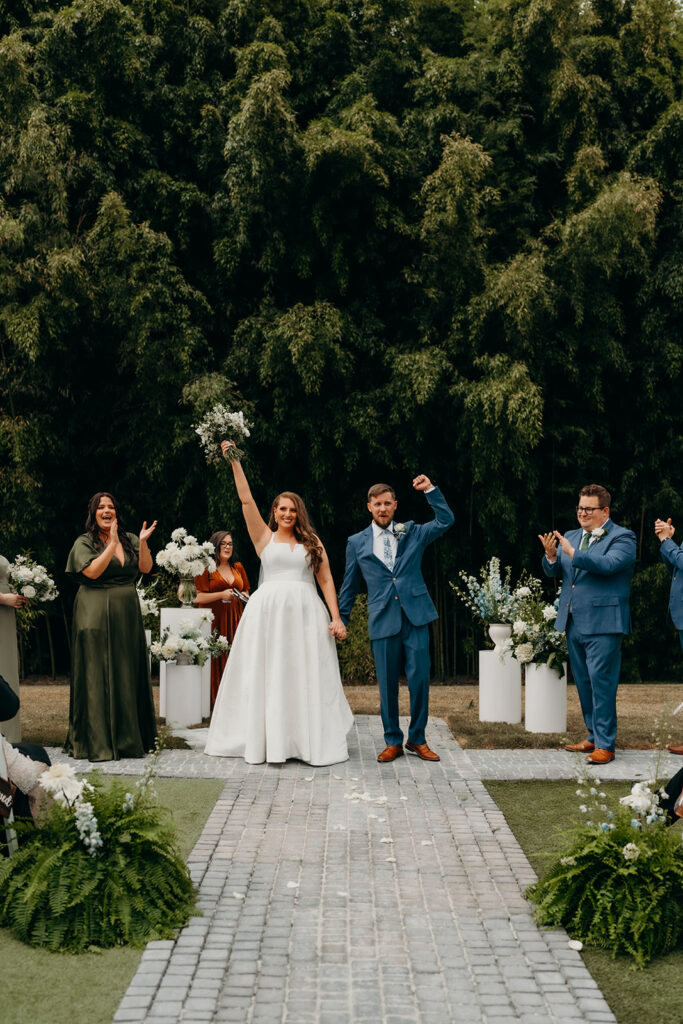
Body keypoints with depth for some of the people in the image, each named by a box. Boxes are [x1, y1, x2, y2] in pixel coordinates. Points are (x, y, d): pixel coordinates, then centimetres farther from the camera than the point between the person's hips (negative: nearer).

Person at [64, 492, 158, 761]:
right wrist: (112, 544, -18)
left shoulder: (130, 540, 12)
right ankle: (97, 742, -1)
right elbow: (93, 571, -15)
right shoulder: (84, 542, 0)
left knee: (128, 674, 5)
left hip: (127, 614, 4)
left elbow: (146, 568, 1)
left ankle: (127, 737, 13)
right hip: (96, 615, -4)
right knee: (98, 676, -5)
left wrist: (143, 543, -13)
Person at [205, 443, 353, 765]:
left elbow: (326, 580, 9)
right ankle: (269, 740, 5)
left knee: (307, 677, 0)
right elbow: (246, 499, 4)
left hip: (305, 614, 1)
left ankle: (312, 741, 5)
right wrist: (234, 461, -1)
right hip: (268, 611, -1)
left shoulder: (312, 542, 13)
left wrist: (336, 617, -1)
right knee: (267, 676, -1)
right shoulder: (264, 537, 11)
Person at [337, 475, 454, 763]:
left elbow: (445, 521, -2)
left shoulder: (412, 533, 10)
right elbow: (349, 586, 15)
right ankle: (392, 742, 16)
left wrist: (430, 490, -8)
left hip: (415, 618, 0)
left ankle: (417, 739, 14)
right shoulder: (357, 542, 9)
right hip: (382, 620, 0)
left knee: (420, 679, -1)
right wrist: (340, 620, 14)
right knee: (387, 685, 4)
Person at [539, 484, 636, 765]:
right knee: (584, 683, 14)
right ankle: (593, 737, 25)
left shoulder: (622, 538, -5)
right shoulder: (571, 537, 15)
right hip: (573, 624, 7)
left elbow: (608, 564, -23)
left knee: (601, 682, -8)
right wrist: (551, 555, -15)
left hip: (602, 624, -7)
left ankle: (605, 745, -3)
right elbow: (553, 571, 7)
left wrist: (572, 553, -26)